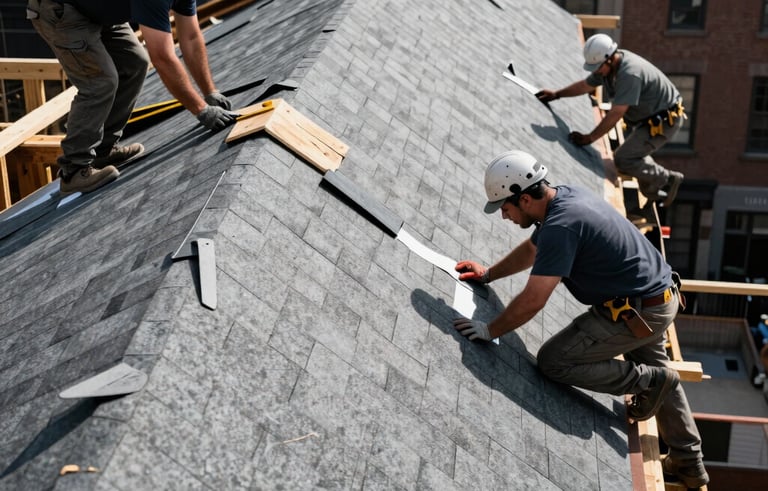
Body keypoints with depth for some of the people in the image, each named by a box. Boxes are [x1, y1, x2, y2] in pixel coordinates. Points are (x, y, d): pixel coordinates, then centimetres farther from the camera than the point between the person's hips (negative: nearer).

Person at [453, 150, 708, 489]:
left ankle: (648, 382, 4)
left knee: (553, 362, -6)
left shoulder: (562, 225, -27)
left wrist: (490, 331, -16)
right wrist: (489, 274, 23)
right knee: (657, 373, 28)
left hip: (638, 313, -10)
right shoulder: (567, 195, 3)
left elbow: (532, 301, -27)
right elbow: (531, 249, 20)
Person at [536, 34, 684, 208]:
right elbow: (586, 85, 17)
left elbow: (615, 115, -30)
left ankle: (668, 179, 1)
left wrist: (589, 138, -25)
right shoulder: (606, 65, -3)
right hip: (647, 118, 10)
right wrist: (556, 94, 18)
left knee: (624, 159, -14)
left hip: (665, 120, -10)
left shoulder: (630, 74, -32)